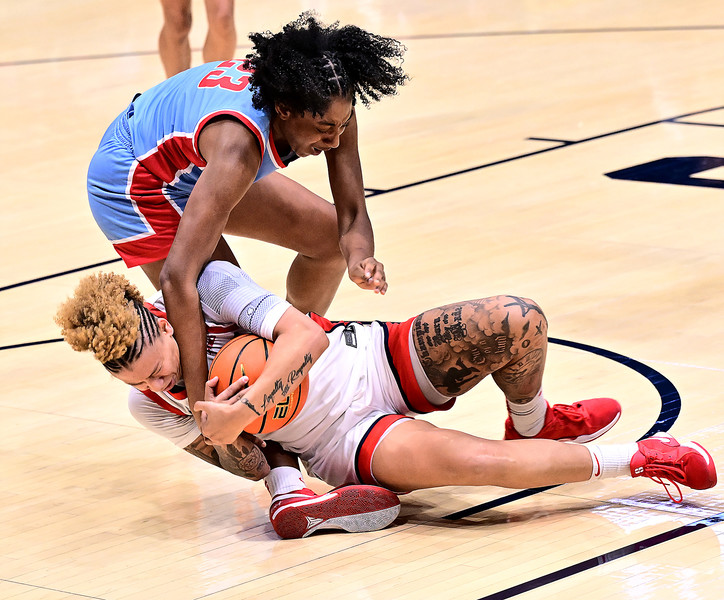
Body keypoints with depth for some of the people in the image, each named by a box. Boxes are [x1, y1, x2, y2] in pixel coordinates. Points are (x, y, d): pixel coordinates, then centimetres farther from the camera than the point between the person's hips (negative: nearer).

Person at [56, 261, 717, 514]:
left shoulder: (207, 285, -18)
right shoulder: (149, 406, -9)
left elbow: (306, 335, -26)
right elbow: (220, 449, 7)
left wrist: (244, 407, -37)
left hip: (378, 359, 1)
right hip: (342, 445, -1)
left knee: (519, 321, -20)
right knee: (452, 457, -33)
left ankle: (534, 425, 16)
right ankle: (631, 458, -16)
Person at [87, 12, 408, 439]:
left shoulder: (330, 111, -24)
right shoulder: (239, 144, -44)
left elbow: (352, 216, -13)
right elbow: (177, 278, -47)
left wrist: (360, 261, -38)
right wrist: (202, 403, -49)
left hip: (197, 168, 8)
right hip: (128, 182, -8)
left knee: (331, 237, 7)